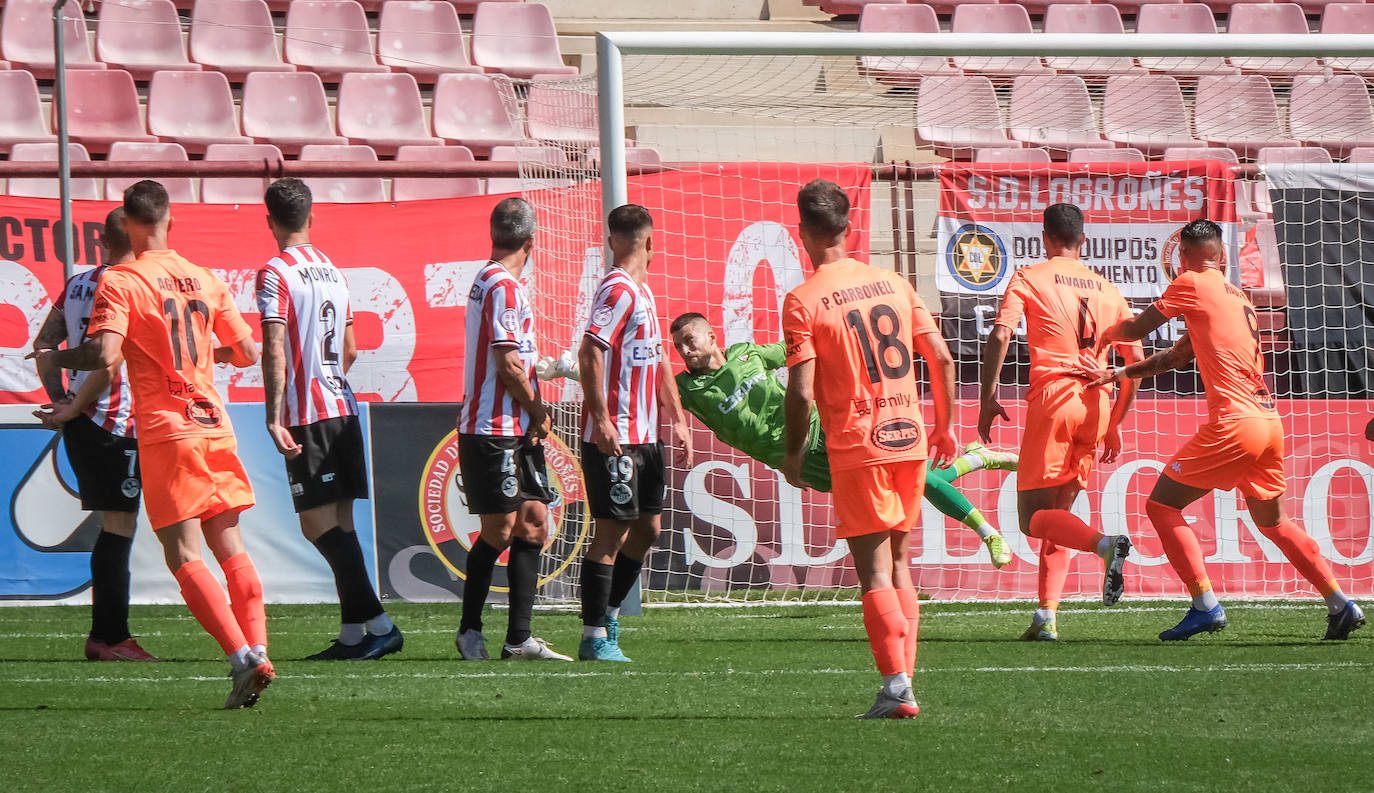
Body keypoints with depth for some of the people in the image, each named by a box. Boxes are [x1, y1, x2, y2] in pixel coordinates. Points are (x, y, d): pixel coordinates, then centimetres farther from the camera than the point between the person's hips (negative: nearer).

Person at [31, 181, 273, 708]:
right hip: (215, 426, 5)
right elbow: (247, 352, 15)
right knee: (230, 548, 12)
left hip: (166, 432, -5)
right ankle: (257, 649, 3)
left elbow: (105, 354, -20)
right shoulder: (205, 280, 10)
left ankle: (242, 657, -19)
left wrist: (53, 358, -2)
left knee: (185, 556, -6)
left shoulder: (120, 283, -7)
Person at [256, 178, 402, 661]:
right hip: (343, 408, 7)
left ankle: (378, 624, -14)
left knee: (319, 523, -6)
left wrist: (275, 418, -19)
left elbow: (274, 351, -17)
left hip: (307, 416, -7)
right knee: (339, 523, 9)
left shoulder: (275, 274, -9)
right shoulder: (332, 271, 14)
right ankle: (353, 634, 7)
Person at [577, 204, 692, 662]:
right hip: (614, 436, -10)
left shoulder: (642, 291, 17)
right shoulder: (618, 290, -14)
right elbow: (589, 353, -23)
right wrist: (602, 420, -27)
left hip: (643, 436, 10)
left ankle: (608, 615, 27)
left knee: (647, 528, 14)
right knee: (611, 532, -6)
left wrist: (676, 418, 21)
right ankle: (594, 638, -2)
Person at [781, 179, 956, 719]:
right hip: (910, 438, 5)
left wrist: (791, 455, 0)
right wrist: (943, 426, 20)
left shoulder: (804, 301, -8)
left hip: (858, 447, -5)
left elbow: (802, 392, -13)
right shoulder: (894, 284, 8)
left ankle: (897, 685, -13)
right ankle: (903, 679, 14)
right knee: (899, 565, 15)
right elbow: (941, 358, 8)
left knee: (875, 573, -3)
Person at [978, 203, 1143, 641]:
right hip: (1096, 405, 5)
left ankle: (1105, 544, -31)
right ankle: (1047, 616, 3)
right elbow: (1135, 360, 16)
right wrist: (1114, 424, 23)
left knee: (1033, 516, -2)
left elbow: (1000, 336, -9)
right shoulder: (1107, 290, 17)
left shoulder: (1029, 279, 5)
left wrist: (987, 400, -5)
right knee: (1058, 512, 15)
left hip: (1052, 398, -5)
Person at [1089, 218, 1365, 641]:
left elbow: (1137, 328, 4)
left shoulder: (1191, 285, -3)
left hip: (1235, 423, -8)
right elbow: (1176, 356, 26)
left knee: (1162, 504, 0)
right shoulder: (1237, 297, 21)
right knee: (1271, 520, 24)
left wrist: (1106, 334, 26)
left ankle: (1205, 606, -9)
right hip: (1270, 422, 8)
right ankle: (1340, 604, 19)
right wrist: (1119, 373, 21)